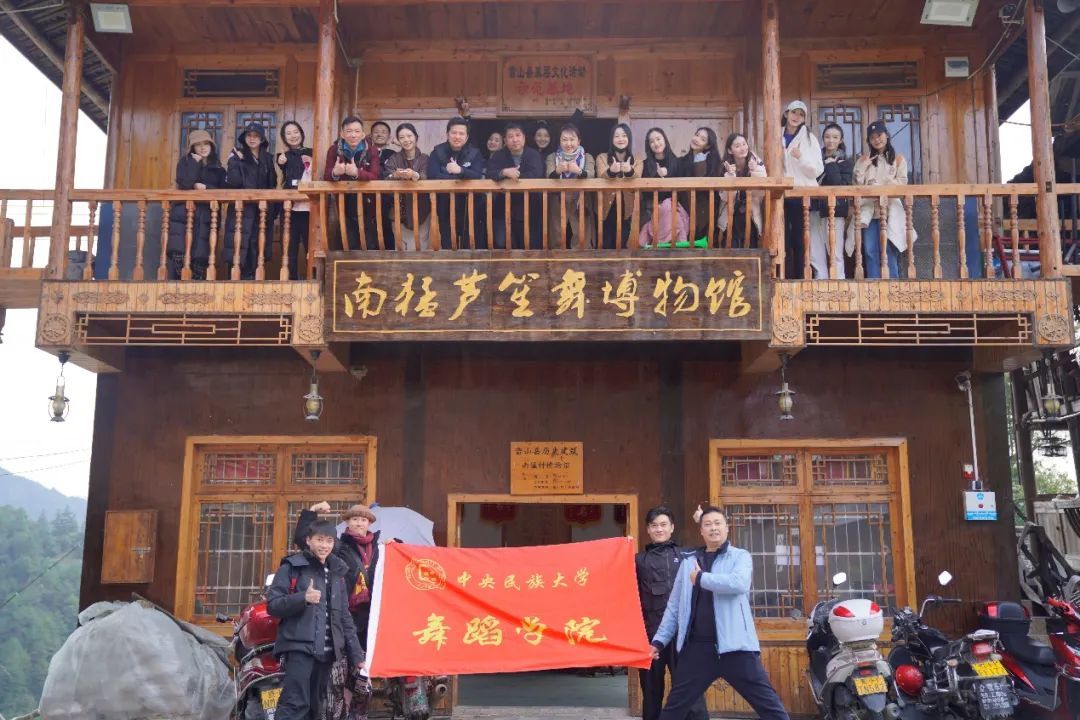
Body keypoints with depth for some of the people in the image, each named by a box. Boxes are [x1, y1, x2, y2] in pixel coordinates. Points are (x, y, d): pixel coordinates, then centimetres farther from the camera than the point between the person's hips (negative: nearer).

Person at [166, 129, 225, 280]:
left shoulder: (217, 167, 15)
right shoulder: (185, 162, 9)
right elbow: (185, 184, -10)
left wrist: (205, 188, -8)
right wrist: (195, 162, -5)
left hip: (206, 218, 2)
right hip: (183, 215, -2)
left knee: (201, 258, -4)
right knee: (179, 256, -12)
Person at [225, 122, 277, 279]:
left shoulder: (268, 159, 14)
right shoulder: (237, 156, 3)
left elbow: (272, 184, 14)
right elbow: (233, 182, -9)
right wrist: (236, 161, -15)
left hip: (262, 210, 3)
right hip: (241, 209, -3)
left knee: (256, 248, 0)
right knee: (238, 248, -9)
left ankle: (251, 281, 5)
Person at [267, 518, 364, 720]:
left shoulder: (336, 573, 18)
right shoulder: (292, 567, 1)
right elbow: (272, 605, -6)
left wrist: (356, 656, 13)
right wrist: (303, 598, -22)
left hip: (326, 650, 6)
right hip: (299, 646, -6)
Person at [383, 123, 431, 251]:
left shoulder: (424, 159, 3)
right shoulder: (394, 158, 5)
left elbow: (427, 179, -15)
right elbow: (386, 179, -10)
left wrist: (414, 175, -36)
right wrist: (396, 175, -32)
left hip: (420, 211, -1)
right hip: (399, 210, 1)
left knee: (419, 247, -4)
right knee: (403, 247, -1)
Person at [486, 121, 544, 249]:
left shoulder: (534, 155, 3)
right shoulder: (498, 156, 6)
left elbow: (536, 175, -14)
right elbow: (489, 174, -10)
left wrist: (515, 175, -15)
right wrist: (504, 172, -28)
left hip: (530, 210, 0)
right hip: (504, 209, 0)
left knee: (532, 246, 2)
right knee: (501, 244, -14)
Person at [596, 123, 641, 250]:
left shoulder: (636, 160, 7)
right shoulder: (602, 157, 3)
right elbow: (600, 178, -15)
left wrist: (629, 172, -35)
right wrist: (611, 172, -37)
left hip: (626, 209, 1)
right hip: (607, 208, -1)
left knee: (622, 245, 3)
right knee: (606, 246, -3)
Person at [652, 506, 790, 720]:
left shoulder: (740, 556, 4)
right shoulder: (689, 562, 14)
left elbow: (739, 583, -19)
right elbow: (674, 606, 15)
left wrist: (701, 578, -10)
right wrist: (659, 640, 9)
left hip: (734, 646, -3)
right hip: (697, 647, 3)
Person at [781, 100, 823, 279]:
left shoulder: (809, 138, 3)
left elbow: (817, 171, -3)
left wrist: (801, 157, -18)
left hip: (802, 195, -2)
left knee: (800, 241, -2)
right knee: (784, 239, 2)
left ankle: (800, 279, 1)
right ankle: (785, 278, 6)